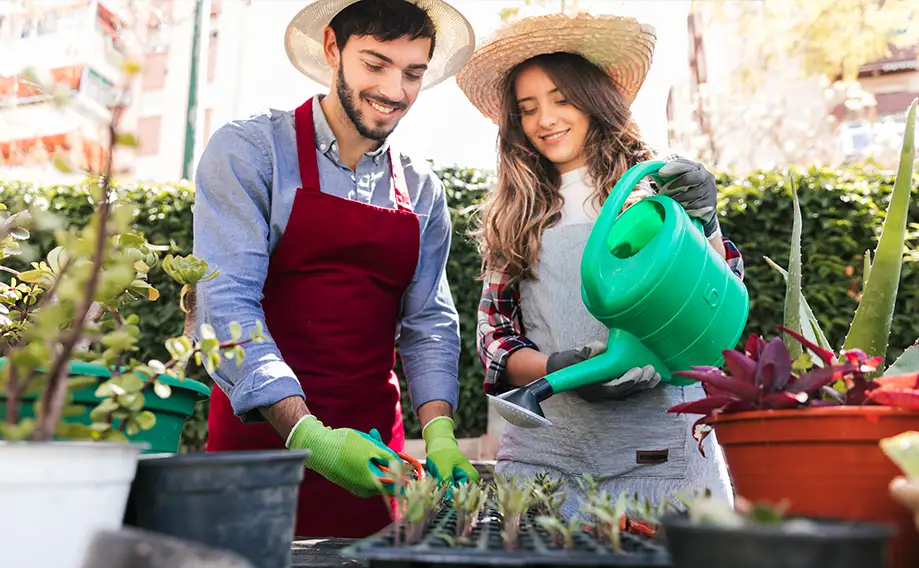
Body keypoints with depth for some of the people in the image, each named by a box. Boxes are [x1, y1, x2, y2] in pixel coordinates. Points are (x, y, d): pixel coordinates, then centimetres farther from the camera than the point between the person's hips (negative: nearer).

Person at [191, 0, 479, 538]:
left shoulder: (422, 191, 7)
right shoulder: (248, 150, -7)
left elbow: (429, 322, 5)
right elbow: (226, 304, -16)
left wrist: (438, 431, -11)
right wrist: (306, 432, -26)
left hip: (372, 450, 4)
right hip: (260, 435, -3)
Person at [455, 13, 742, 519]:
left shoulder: (657, 186, 4)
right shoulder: (512, 216, 11)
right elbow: (492, 335, 8)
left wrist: (704, 224, -17)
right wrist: (555, 368, -11)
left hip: (654, 449, -1)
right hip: (542, 451, 2)